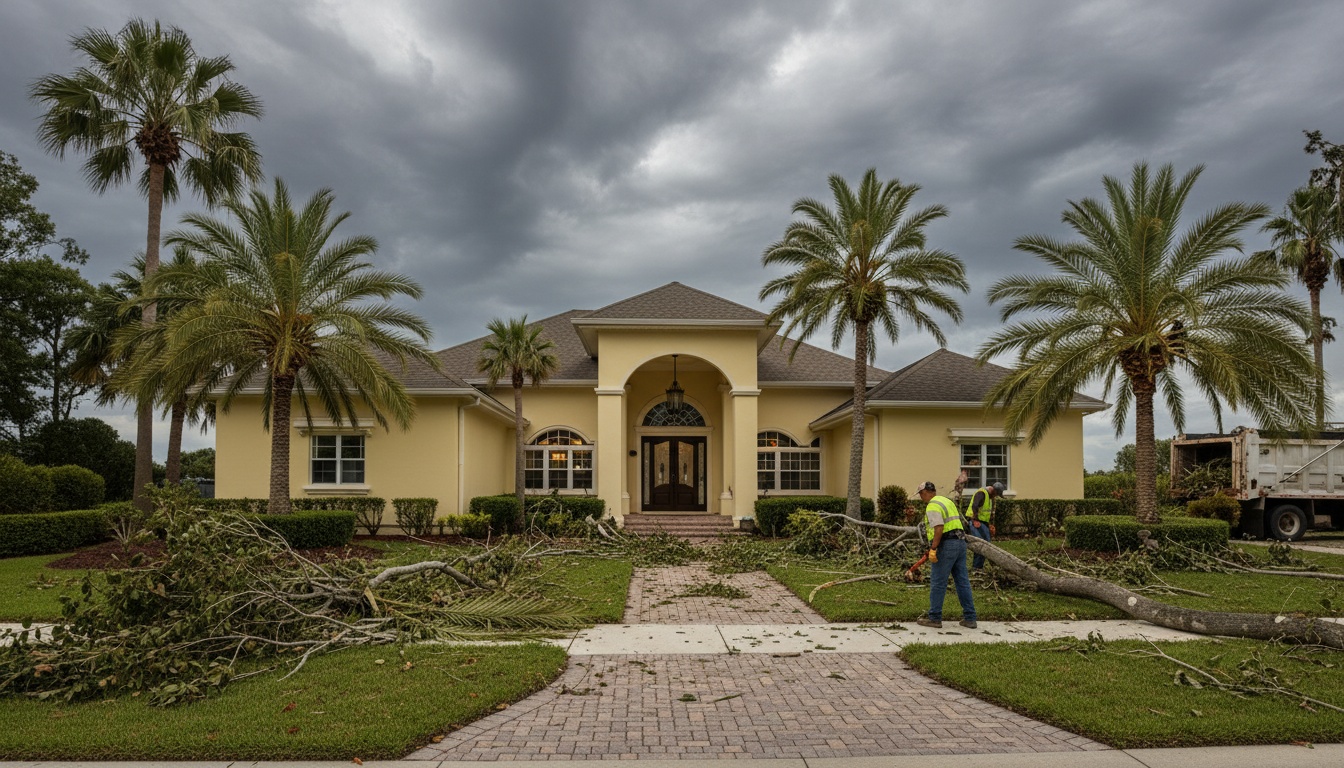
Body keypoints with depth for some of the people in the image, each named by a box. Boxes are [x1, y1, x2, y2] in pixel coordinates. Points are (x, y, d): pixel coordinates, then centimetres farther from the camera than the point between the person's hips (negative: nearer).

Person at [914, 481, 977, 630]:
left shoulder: (932, 506, -10)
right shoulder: (947, 501, 20)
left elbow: (938, 528, -22)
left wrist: (933, 549, -22)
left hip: (947, 545, -9)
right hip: (960, 542, 9)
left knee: (938, 583, -1)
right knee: (963, 582, 9)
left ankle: (935, 619, 3)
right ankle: (969, 619, 11)